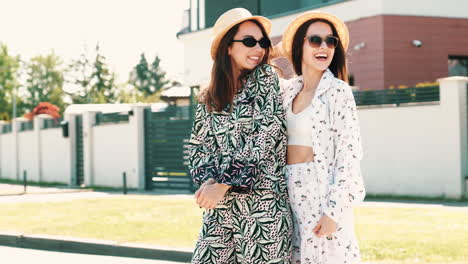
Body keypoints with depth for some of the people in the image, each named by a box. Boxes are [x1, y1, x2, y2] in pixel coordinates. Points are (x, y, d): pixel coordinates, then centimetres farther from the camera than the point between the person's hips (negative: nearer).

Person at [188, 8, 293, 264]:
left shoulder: (265, 79, 1)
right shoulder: (209, 98, 12)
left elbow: (266, 137, -8)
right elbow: (198, 146, 8)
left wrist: (223, 184, -12)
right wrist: (208, 181, -14)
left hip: (263, 201, -3)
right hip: (220, 207, 4)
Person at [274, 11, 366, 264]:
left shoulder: (338, 91, -6)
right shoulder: (288, 89, 10)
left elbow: (348, 154, -11)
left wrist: (334, 211, -16)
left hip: (324, 192, -6)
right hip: (289, 191, 6)